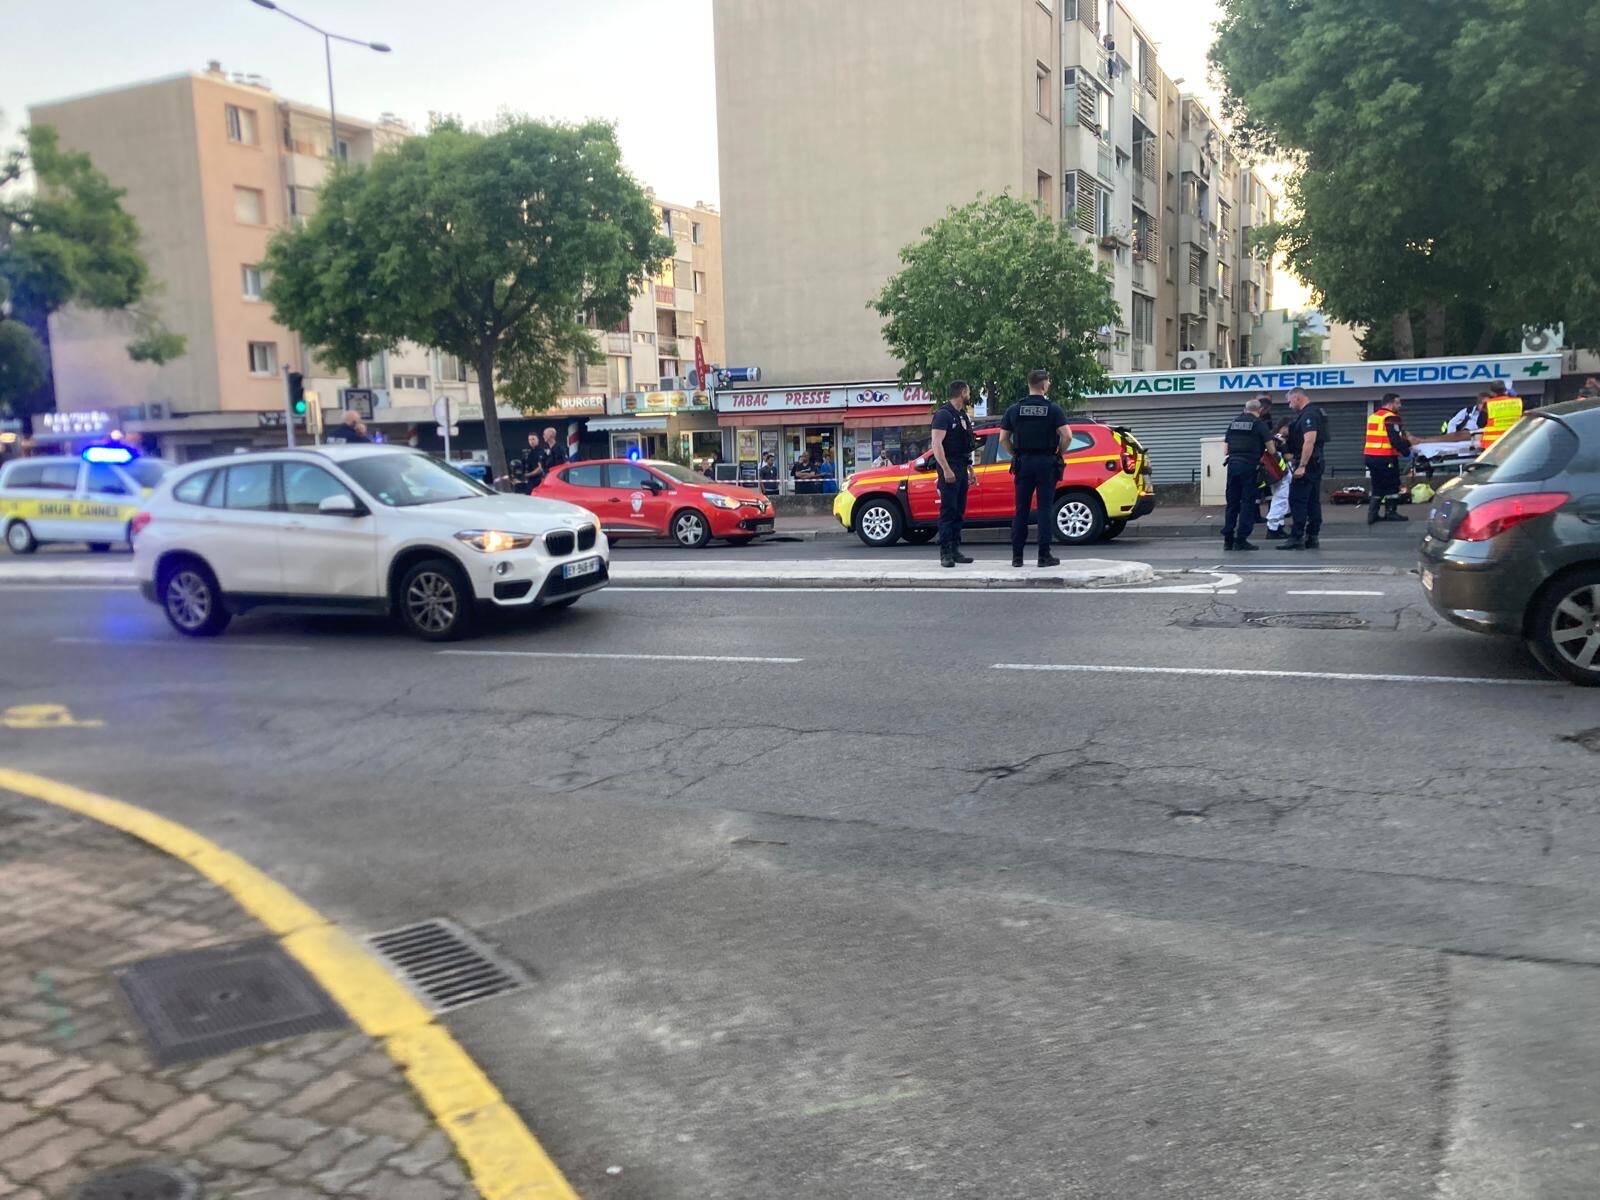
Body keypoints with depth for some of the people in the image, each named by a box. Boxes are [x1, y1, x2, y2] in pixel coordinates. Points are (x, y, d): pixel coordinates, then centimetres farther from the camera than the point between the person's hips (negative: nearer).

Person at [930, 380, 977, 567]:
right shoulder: (944, 414, -9)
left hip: (962, 469, 9)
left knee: (959, 511, 8)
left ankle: (955, 550, 12)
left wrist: (970, 469, 20)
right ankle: (945, 553, -11)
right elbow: (937, 444, -16)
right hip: (950, 469, -9)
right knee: (948, 510, -10)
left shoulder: (963, 416, 20)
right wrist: (946, 469, -23)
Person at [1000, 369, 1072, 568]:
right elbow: (1066, 436, -13)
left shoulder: (1014, 409, 4)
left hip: (1023, 462, 2)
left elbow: (1003, 439, 2)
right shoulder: (1053, 409, -4)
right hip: (1046, 462, -2)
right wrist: (1060, 454, 2)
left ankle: (1017, 556, 6)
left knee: (1021, 510, 7)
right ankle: (1044, 555, -1)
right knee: (1045, 509, 1)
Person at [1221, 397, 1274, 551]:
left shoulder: (1233, 423, 14)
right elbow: (1271, 448, -2)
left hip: (1233, 464, 5)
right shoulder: (1260, 424, -1)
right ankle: (1241, 540, -3)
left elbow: (1226, 448, 15)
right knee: (1247, 503, -1)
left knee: (1232, 502, 9)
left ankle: (1228, 539, 9)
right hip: (1250, 466, -5)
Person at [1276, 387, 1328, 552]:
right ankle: (1312, 537, 12)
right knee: (1313, 501, 10)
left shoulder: (1308, 415, -15)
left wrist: (1302, 466, -26)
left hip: (1307, 464, -10)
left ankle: (1296, 538, -9)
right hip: (1317, 463, 10)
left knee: (1297, 500, -8)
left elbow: (1309, 441, -24)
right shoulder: (1316, 413, 18)